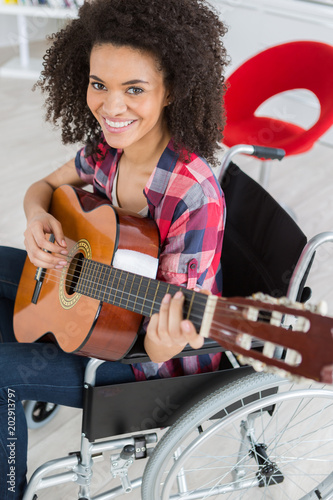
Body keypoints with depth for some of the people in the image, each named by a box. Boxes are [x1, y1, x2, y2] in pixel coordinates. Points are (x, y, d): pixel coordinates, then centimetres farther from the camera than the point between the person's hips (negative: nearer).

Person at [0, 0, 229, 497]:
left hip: (160, 362, -7)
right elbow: (45, 186, 7)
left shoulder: (194, 196, -33)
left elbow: (178, 308, -25)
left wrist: (164, 347, -48)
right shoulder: (105, 149, -11)